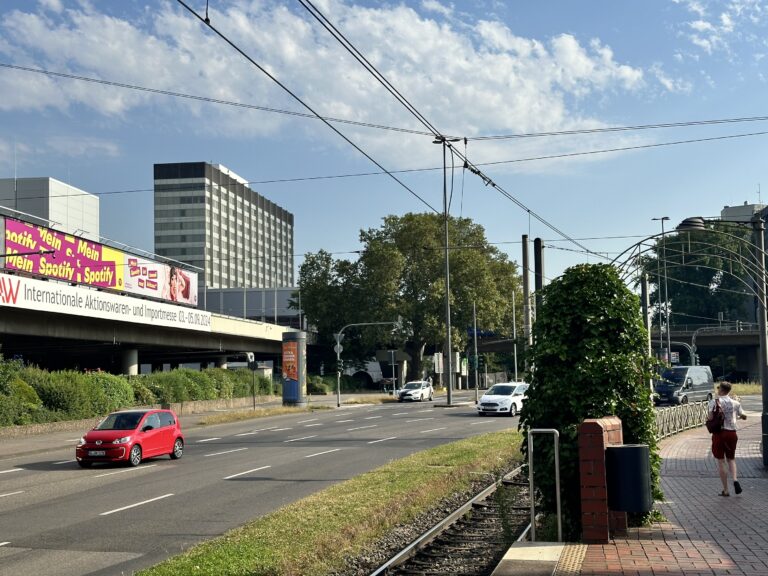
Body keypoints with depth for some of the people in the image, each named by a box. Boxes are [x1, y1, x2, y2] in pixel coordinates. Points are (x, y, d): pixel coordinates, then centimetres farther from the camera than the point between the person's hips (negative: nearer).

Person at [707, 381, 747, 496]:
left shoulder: (714, 401, -6)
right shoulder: (735, 403, 3)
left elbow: (710, 417, -18)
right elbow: (744, 417, 11)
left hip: (719, 433, -3)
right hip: (732, 433, 3)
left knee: (721, 461, 5)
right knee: (731, 459, 19)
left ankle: (725, 490, 5)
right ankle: (735, 479, -7)